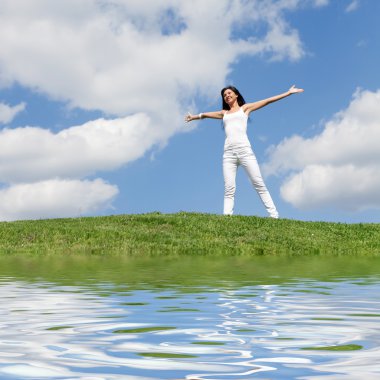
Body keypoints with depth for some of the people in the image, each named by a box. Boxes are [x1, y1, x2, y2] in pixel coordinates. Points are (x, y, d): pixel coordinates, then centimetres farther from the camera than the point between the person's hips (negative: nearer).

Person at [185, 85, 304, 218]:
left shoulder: (245, 108, 18)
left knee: (259, 184, -8)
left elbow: (267, 101, 15)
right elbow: (205, 114, 41)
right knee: (229, 189, -8)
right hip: (228, 152, 3)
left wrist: (288, 93, 13)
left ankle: (274, 215, -10)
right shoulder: (224, 113, 26)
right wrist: (194, 116, 55)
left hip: (244, 149, -3)